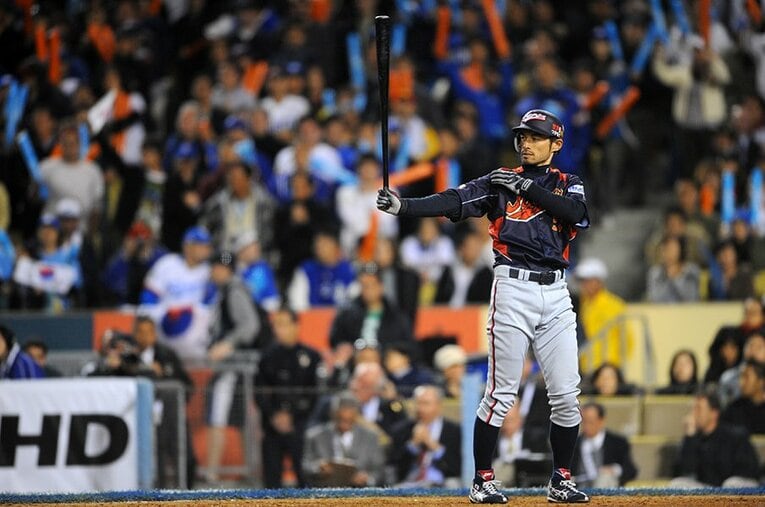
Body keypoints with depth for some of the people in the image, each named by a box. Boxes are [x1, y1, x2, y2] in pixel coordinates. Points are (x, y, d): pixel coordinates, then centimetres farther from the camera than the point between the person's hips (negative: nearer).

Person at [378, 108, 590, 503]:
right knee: (501, 392, -7)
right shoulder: (500, 182, 7)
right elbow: (450, 203, -6)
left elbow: (576, 213, -9)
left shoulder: (568, 185, 13)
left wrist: (526, 186, -11)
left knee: (566, 394, 1)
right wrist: (400, 206, -22)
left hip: (555, 294, 3)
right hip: (513, 288, -3)